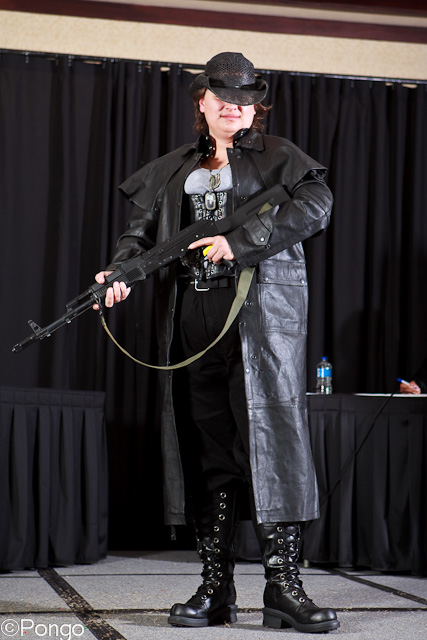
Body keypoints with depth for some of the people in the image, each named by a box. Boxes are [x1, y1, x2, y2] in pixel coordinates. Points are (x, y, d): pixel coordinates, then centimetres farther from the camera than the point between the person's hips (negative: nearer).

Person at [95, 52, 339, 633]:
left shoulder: (277, 155, 9)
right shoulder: (175, 169, 22)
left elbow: (317, 204, -8)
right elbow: (142, 227, 16)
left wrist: (239, 241, -15)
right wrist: (121, 271, -6)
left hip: (262, 310, -4)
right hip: (193, 318, 4)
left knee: (273, 433, -11)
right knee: (208, 449, 2)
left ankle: (283, 583, -10)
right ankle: (215, 586, 5)